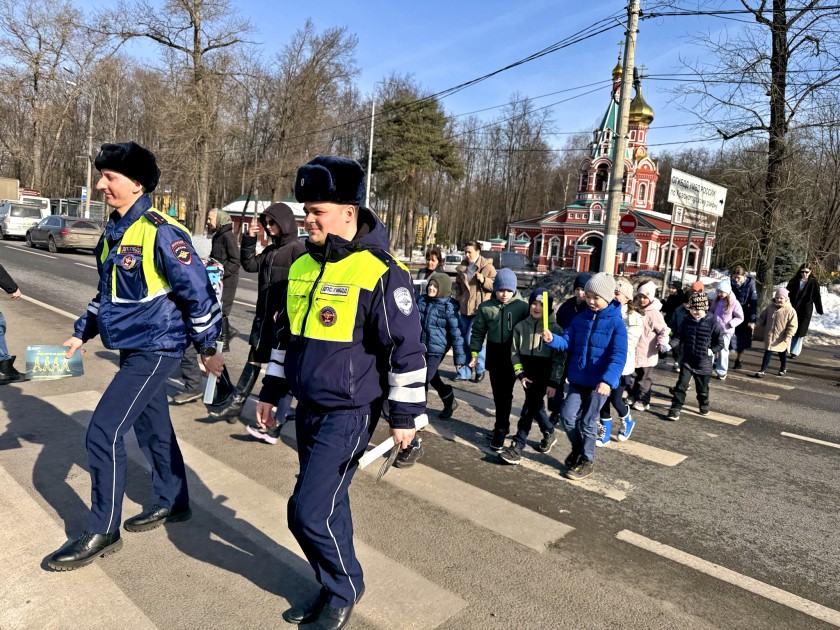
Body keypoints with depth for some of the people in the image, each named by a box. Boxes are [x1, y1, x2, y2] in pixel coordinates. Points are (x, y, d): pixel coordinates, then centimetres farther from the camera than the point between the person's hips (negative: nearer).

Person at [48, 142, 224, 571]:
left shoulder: (160, 232, -19)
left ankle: (103, 532, 9)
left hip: (156, 349, -9)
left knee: (103, 434, -8)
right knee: (152, 429, 19)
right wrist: (82, 333, 17)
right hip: (132, 347, 9)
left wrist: (208, 347, -13)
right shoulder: (114, 231, 8)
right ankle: (172, 503, 37)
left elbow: (197, 292, -18)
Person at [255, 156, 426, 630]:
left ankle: (344, 590, 21)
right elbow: (286, 333, 17)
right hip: (309, 409, 7)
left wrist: (405, 416, -12)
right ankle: (337, 590, 36)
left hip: (349, 414, -7)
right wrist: (271, 391, 19)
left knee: (309, 512, -6)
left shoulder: (381, 272, -17)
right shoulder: (302, 266, 7)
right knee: (327, 504, 17)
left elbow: (407, 348, -15)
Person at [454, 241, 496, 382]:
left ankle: (480, 369, 10)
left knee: (472, 339, -11)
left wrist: (484, 280, -19)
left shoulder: (487, 267, -4)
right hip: (464, 309, 6)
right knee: (464, 340, 8)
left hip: (479, 309, -6)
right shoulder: (462, 268, 13)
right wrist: (459, 301, 13)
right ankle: (465, 372, 18)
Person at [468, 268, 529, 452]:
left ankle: (500, 430, 6)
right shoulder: (486, 307, -2)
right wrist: (474, 353, 5)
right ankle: (502, 425, 26)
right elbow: (478, 331, 6)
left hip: (513, 356, -3)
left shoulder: (522, 307, -8)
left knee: (505, 394, -3)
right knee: (497, 394, 11)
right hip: (494, 355, 3)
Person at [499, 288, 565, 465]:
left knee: (529, 409, -8)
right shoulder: (521, 327, 2)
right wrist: (521, 374, -4)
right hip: (527, 375, 4)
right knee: (535, 407, 17)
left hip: (544, 377, -4)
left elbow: (559, 358, -7)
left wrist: (553, 382, -11)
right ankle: (549, 434, 41)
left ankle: (516, 447, -6)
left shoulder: (555, 329, -7)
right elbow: (515, 353, 5)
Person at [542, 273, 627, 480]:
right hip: (577, 379, 5)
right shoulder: (580, 319, 5)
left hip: (600, 382, -5)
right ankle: (578, 449, 29)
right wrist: (552, 339, -21)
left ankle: (587, 461, 23)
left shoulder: (616, 323, -11)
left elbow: (618, 357, -18)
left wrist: (607, 380, -30)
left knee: (587, 421, 3)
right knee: (568, 416, 2)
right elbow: (567, 342, 1)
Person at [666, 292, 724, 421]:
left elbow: (720, 343, -5)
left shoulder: (713, 323, -12)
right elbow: (679, 337, 2)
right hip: (687, 360, 2)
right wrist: (670, 345, -15)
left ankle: (704, 406, 41)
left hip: (704, 362, -2)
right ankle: (675, 409, -3)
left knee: (702, 388, 15)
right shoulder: (687, 321, -1)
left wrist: (711, 350, -17)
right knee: (681, 385, -6)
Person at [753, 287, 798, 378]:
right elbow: (762, 318, 10)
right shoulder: (770, 307, -1)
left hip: (781, 338, -2)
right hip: (770, 336, 2)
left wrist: (788, 336, -22)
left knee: (782, 354, 19)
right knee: (767, 353, -3)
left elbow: (792, 326, -15)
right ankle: (762, 370, -3)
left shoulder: (790, 311, -14)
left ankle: (783, 368, 42)